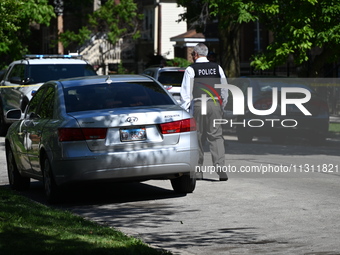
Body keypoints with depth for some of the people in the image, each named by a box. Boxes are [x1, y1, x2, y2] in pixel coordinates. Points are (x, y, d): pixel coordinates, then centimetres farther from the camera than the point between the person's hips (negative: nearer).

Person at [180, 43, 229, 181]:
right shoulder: (217, 68, 10)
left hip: (198, 105, -2)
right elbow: (225, 90, 13)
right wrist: (222, 106, 23)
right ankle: (220, 168, -14)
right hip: (215, 104, 2)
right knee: (216, 136, 0)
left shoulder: (191, 70, -1)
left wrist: (184, 110, 2)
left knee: (198, 137, 6)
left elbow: (186, 93, -3)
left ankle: (198, 171, 10)